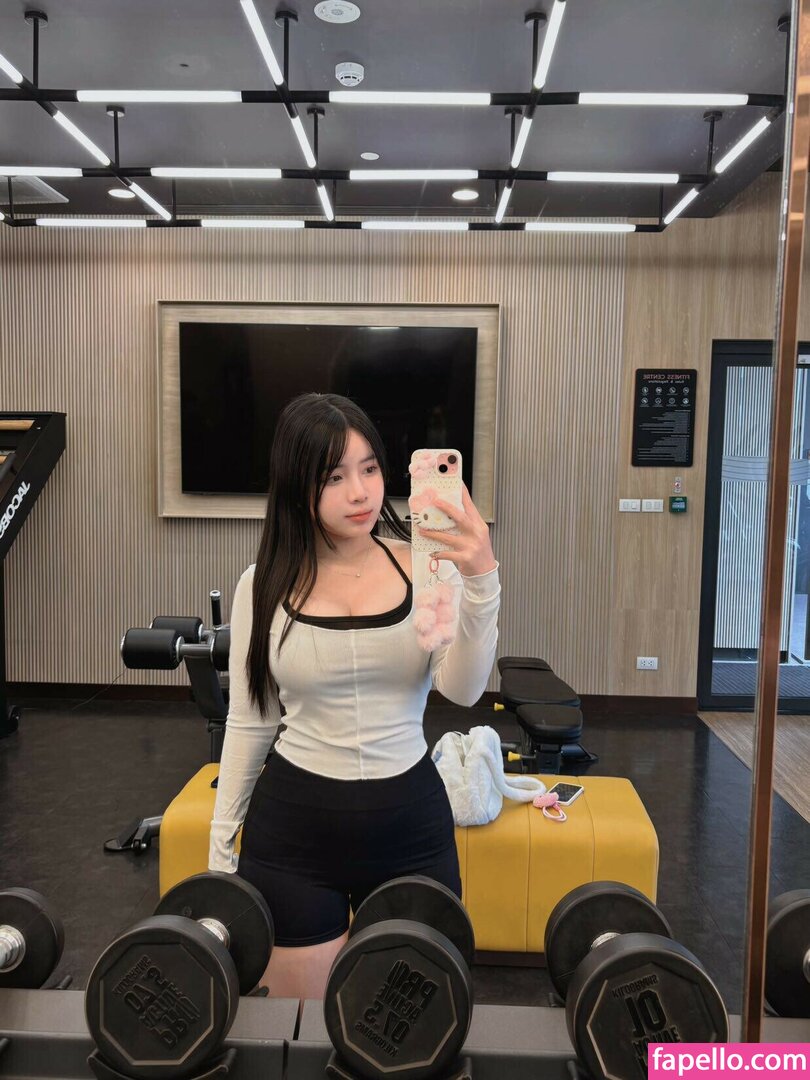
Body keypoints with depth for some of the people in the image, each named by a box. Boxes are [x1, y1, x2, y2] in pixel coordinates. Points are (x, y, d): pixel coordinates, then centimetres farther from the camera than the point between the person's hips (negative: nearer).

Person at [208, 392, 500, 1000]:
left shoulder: (425, 567, -6)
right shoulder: (265, 586, -5)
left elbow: (463, 689, -19)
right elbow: (248, 723, 3)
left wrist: (480, 580, -34)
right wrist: (220, 846, 7)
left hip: (409, 819, 1)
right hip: (293, 823, 0)